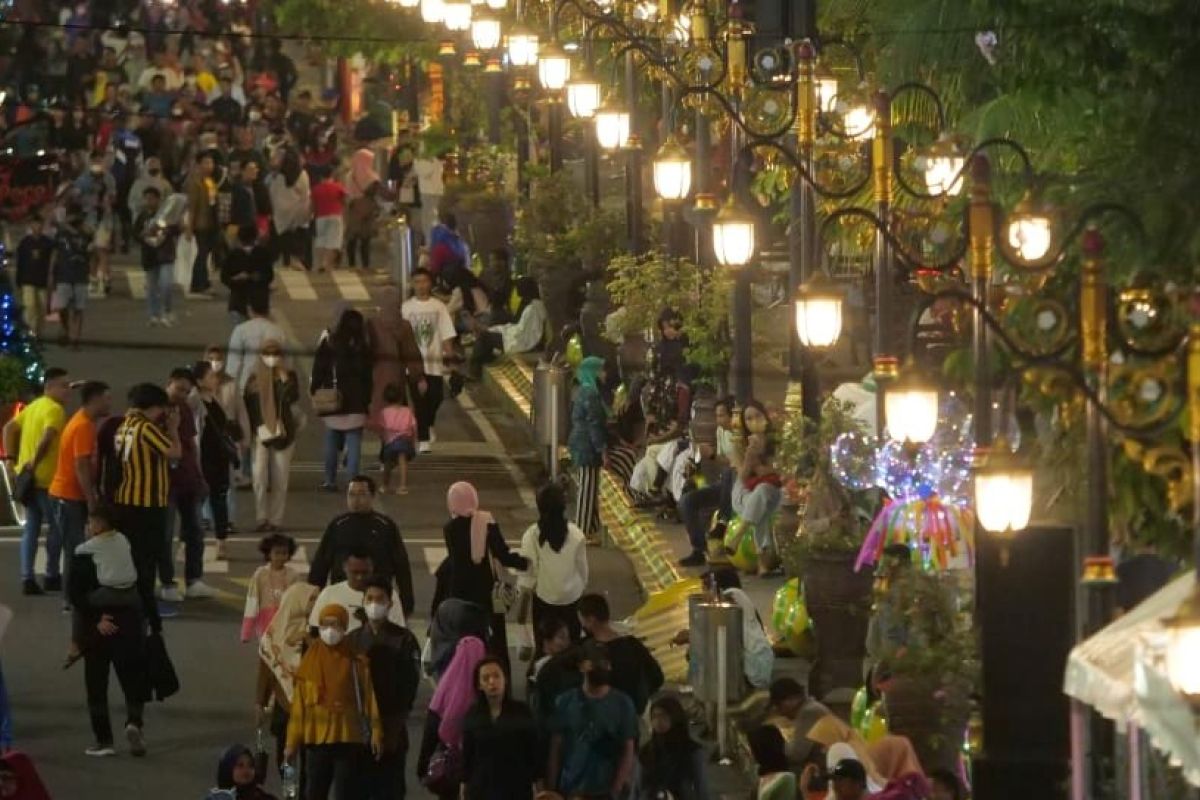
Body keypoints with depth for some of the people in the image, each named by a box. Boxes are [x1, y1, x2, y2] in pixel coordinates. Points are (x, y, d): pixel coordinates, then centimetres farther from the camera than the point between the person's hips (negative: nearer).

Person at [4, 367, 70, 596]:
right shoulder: (55, 410, -14)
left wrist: (12, 458, 15)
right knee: (55, 527, 6)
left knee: (31, 528, 10)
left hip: (28, 478, 8)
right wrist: (34, 463, -21)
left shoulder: (33, 407, 15)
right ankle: (52, 576, 14)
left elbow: (9, 428, 19)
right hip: (47, 479, -8)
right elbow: (47, 437, -30)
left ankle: (27, 577, 4)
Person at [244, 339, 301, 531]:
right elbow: (247, 405, 5)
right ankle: (261, 518, -3)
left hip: (283, 434, 0)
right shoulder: (254, 378, 4)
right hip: (260, 434, 0)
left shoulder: (289, 375, 4)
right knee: (260, 477, -8)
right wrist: (257, 428, -3)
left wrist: (284, 378, -17)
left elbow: (292, 398, -12)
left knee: (280, 479, 2)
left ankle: (275, 519, 7)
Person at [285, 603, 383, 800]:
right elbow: (299, 703, 5)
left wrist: (375, 732, -9)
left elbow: (368, 696, -2)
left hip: (348, 738, -3)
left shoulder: (356, 661, -2)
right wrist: (293, 741, 4)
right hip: (316, 738, 3)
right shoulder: (310, 660, 3)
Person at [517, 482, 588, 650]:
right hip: (571, 599, 1)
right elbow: (582, 571, -2)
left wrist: (522, 608, -3)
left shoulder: (532, 535, -15)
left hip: (544, 600, -1)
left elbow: (527, 574, -11)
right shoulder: (576, 535, -12)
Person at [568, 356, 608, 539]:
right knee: (588, 489, -5)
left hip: (581, 446, 10)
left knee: (586, 489, 16)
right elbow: (594, 424, -20)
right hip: (588, 448, -10)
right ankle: (584, 531, -3)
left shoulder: (584, 392, 13)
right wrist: (601, 449, -18)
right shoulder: (591, 394, -18)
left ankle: (590, 528, 23)